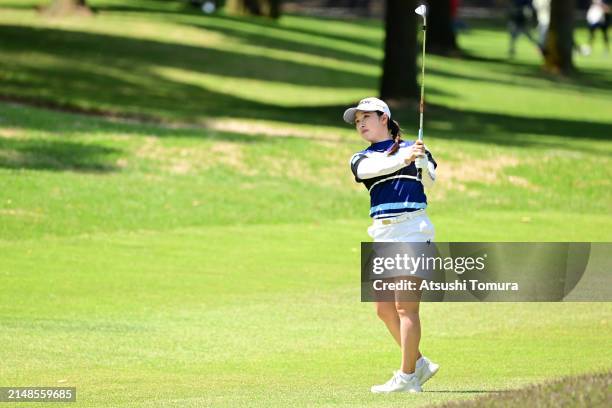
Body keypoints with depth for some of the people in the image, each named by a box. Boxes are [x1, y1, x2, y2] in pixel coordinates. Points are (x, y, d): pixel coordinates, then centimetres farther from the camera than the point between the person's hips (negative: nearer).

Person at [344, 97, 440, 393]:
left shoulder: (415, 149, 6)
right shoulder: (360, 160, 14)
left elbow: (430, 180, -13)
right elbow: (371, 169, -11)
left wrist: (421, 162, -35)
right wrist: (404, 159, -29)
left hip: (413, 232, -6)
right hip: (384, 238, 6)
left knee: (405, 307, -10)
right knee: (384, 310, 7)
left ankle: (406, 377, -7)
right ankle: (419, 364, 22)